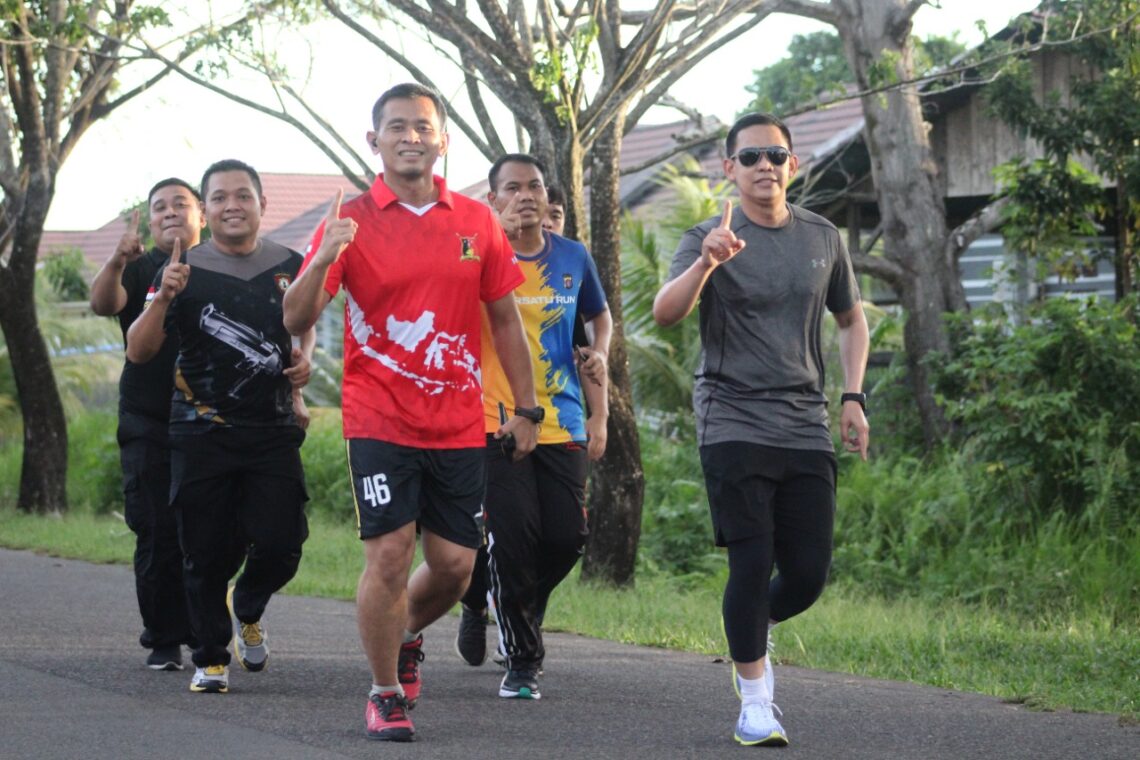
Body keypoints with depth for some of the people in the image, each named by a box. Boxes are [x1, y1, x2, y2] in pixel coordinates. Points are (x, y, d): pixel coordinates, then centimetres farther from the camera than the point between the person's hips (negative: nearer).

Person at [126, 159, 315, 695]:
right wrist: (163, 298, -25)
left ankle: (248, 611, 25)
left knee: (280, 544, -7)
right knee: (207, 553, 0)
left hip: (273, 430, 2)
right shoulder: (186, 269, -2)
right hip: (202, 433, -2)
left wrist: (302, 362, 6)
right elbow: (138, 351, -9)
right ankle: (211, 657, 16)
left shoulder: (290, 268, 6)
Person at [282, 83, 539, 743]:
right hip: (380, 422, -3)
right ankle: (387, 695, 8)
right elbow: (297, 320, -8)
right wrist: (323, 260, -27)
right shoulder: (353, 220, -3)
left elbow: (505, 320, 14)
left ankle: (406, 636, 36)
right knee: (389, 554, -9)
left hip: (459, 423, 3)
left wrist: (526, 408, 12)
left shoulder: (477, 223, 6)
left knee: (455, 564, 3)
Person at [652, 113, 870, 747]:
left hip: (806, 429, 4)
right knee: (753, 564, -9)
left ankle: (753, 634, 33)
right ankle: (754, 700, 4)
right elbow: (666, 313, -19)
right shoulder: (711, 240, -3)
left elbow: (852, 319, 24)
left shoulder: (824, 239, 10)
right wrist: (706, 264, -36)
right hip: (734, 426, -4)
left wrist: (854, 397, 12)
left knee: (809, 574, 2)